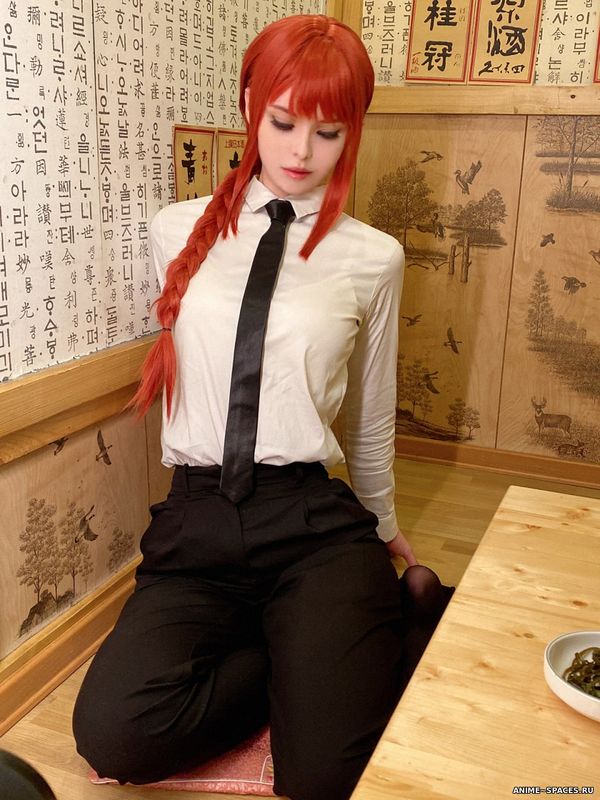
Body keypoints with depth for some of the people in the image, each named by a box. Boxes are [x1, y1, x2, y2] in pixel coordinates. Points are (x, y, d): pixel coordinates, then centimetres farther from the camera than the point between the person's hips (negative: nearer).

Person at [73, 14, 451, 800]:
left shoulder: (372, 258, 1)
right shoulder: (178, 232, 7)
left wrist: (386, 530, 23)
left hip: (313, 527, -2)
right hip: (197, 524, 2)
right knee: (113, 733, -22)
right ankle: (300, 655, 4)